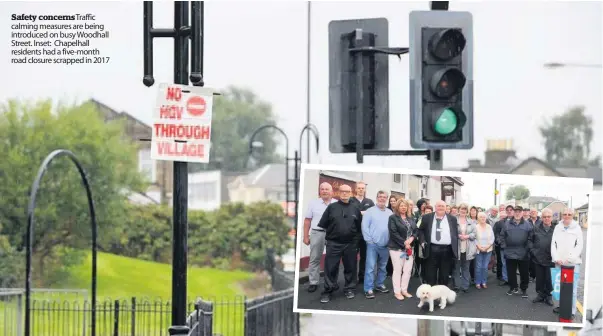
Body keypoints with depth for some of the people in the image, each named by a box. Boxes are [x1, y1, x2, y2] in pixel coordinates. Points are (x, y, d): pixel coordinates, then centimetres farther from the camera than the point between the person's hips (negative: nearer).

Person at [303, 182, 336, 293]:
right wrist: (305, 236, 2)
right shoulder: (313, 203, 6)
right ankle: (313, 283, 8)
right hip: (317, 233, 1)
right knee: (314, 259, 3)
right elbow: (307, 220, 6)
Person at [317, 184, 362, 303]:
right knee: (330, 268, -2)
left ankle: (349, 289, 20)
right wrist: (332, 232, 6)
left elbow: (359, 226, 10)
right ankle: (328, 291, 4)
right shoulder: (331, 207, 3)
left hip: (351, 244, 2)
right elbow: (323, 224, 4)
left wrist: (355, 237, 5)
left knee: (350, 267, 8)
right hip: (333, 243, -2)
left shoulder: (355, 209, 8)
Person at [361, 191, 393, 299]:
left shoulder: (390, 213, 8)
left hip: (385, 245, 4)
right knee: (370, 267, -7)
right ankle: (369, 289, -6)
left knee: (382, 267, 15)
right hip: (373, 244, -4)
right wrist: (369, 240, -11)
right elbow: (364, 226, -8)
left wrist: (391, 240, 0)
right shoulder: (370, 211, -4)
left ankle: (380, 285, 28)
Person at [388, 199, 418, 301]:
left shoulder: (411, 218, 14)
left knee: (408, 270, 6)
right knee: (398, 270, -2)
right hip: (397, 248, -6)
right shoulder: (393, 218, -5)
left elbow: (416, 231, 10)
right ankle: (397, 292, 4)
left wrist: (411, 239, -11)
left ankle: (404, 290, 15)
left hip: (409, 248, 6)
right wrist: (404, 243, -16)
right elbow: (394, 233, -14)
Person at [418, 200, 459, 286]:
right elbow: (421, 230, 11)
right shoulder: (427, 218, 6)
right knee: (430, 275, 3)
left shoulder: (452, 219, 9)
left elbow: (456, 233, 11)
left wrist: (455, 249, 4)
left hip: (447, 250, 1)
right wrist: (422, 241, -5)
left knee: (444, 275, 7)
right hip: (432, 249, -1)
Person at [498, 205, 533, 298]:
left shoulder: (527, 224, -1)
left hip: (523, 254, -2)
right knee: (511, 272, 10)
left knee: (524, 272, 4)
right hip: (510, 253, 2)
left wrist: (528, 247, -6)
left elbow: (531, 237, -1)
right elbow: (502, 236, 8)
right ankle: (513, 287, 23)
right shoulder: (507, 224, 4)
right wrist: (504, 246, 0)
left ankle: (524, 289, 17)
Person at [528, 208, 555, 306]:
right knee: (539, 278, 11)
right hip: (538, 258, 3)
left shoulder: (556, 229, -6)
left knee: (549, 279, 4)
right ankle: (540, 294, 24)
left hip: (550, 260, -3)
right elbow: (530, 240, 11)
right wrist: (532, 250, 1)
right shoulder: (536, 228, 4)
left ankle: (548, 296, 18)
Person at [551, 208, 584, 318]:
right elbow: (553, 244, 7)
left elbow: (579, 245, -2)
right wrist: (556, 258, -6)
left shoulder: (577, 228, 2)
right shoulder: (557, 228, 9)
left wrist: (569, 259, -11)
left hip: (573, 263, -3)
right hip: (559, 262, 3)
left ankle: (572, 311, -3)